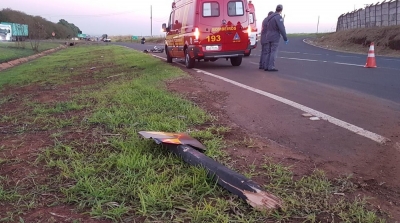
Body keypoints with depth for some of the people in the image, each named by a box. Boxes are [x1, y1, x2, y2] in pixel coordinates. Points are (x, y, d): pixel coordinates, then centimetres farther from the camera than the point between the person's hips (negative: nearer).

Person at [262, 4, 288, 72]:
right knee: (273, 52, -7)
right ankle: (271, 67, -10)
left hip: (268, 37, 7)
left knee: (268, 52, 7)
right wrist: (285, 38, -14)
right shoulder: (278, 17, -13)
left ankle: (266, 66, 5)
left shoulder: (270, 17, 12)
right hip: (275, 38, -7)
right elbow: (282, 29, -18)